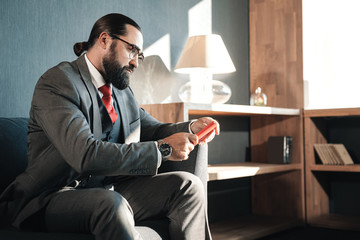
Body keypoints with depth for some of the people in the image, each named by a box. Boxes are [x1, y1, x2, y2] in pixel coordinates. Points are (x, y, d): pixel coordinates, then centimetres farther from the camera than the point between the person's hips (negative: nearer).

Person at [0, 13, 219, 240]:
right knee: (110, 203, -39)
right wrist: (162, 149, -26)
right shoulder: (57, 82, -15)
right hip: (54, 198, -7)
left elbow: (151, 129, 20)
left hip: (109, 191, 8)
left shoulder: (121, 89, 11)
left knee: (188, 185, -6)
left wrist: (190, 128, -2)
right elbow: (85, 155, -28)